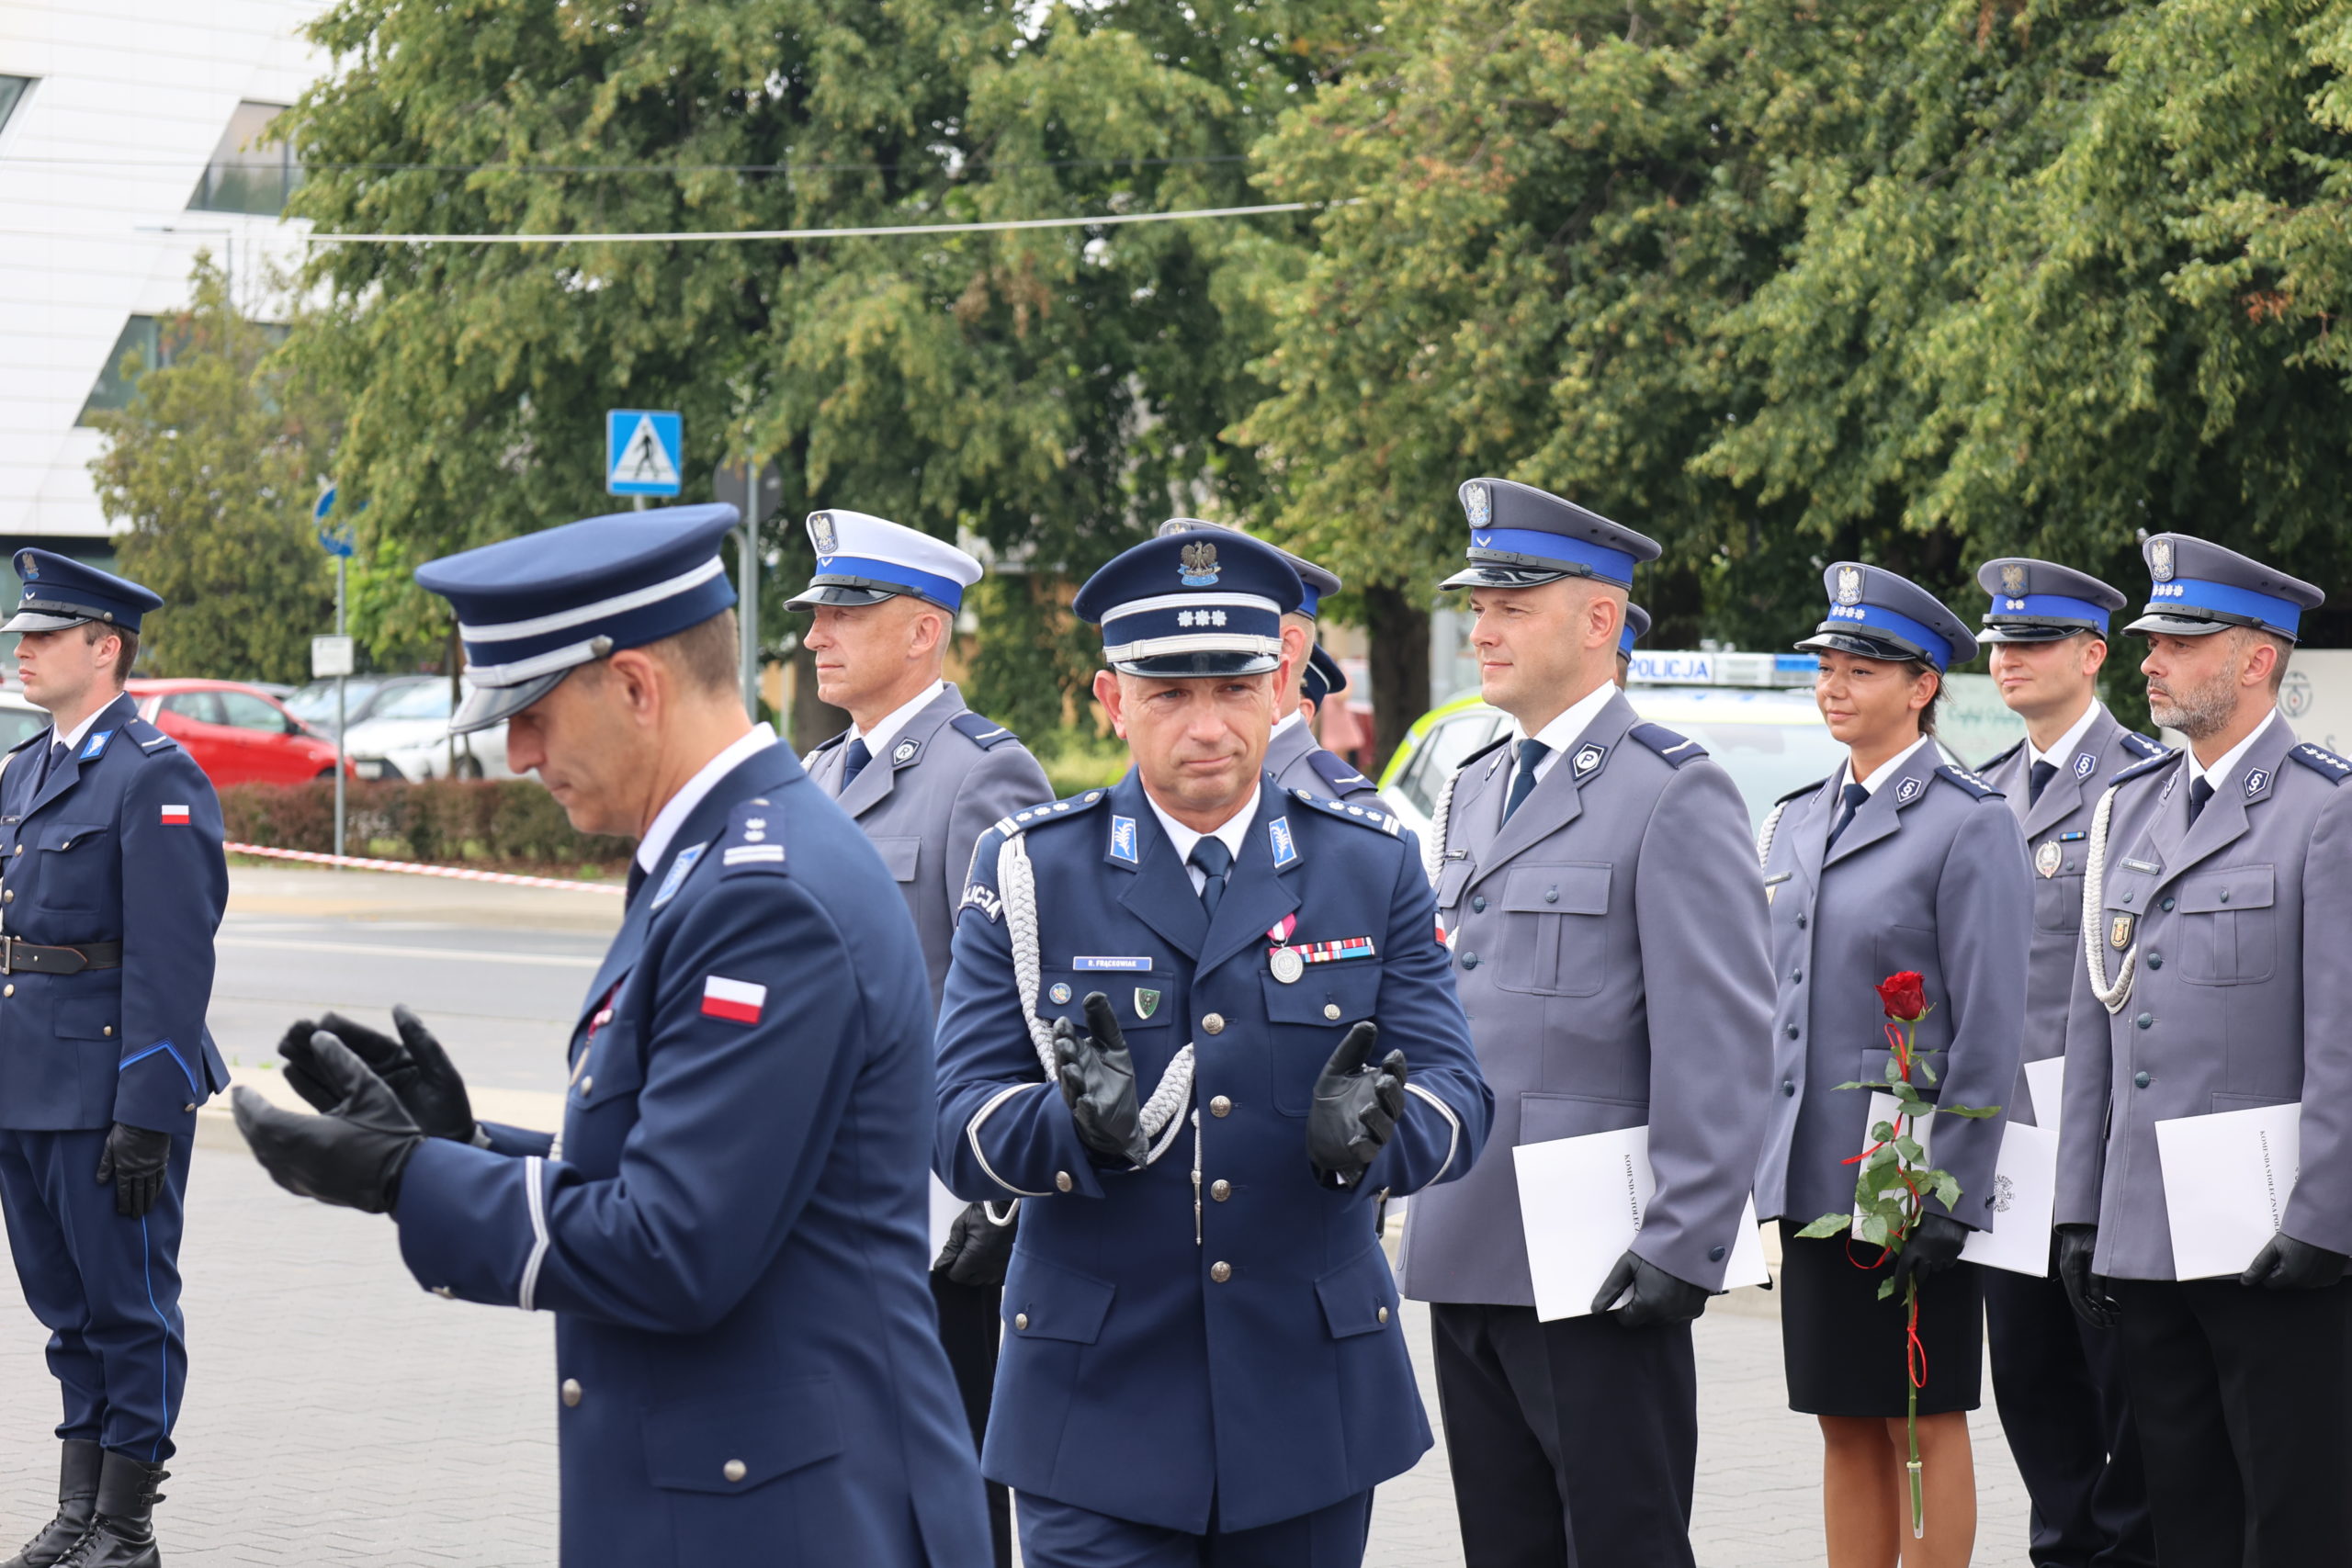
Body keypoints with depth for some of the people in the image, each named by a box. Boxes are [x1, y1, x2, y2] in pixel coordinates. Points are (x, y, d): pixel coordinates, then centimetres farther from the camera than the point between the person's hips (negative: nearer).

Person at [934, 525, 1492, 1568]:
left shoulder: (1374, 867, 5)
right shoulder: (1029, 873, 1)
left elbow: (1453, 1096, 0)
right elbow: (956, 1123, -5)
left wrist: (1362, 1137, -23)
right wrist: (1082, 1129, -26)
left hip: (1309, 1406, 2)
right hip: (1097, 1402, -2)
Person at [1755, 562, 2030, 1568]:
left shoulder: (1971, 824, -8)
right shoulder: (1794, 822, 13)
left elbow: (1990, 1027, -11)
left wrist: (1945, 1190, -15)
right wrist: (1769, 1164, 12)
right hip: (1811, 1176, 6)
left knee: (1924, 1418, 0)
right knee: (1846, 1424, 10)